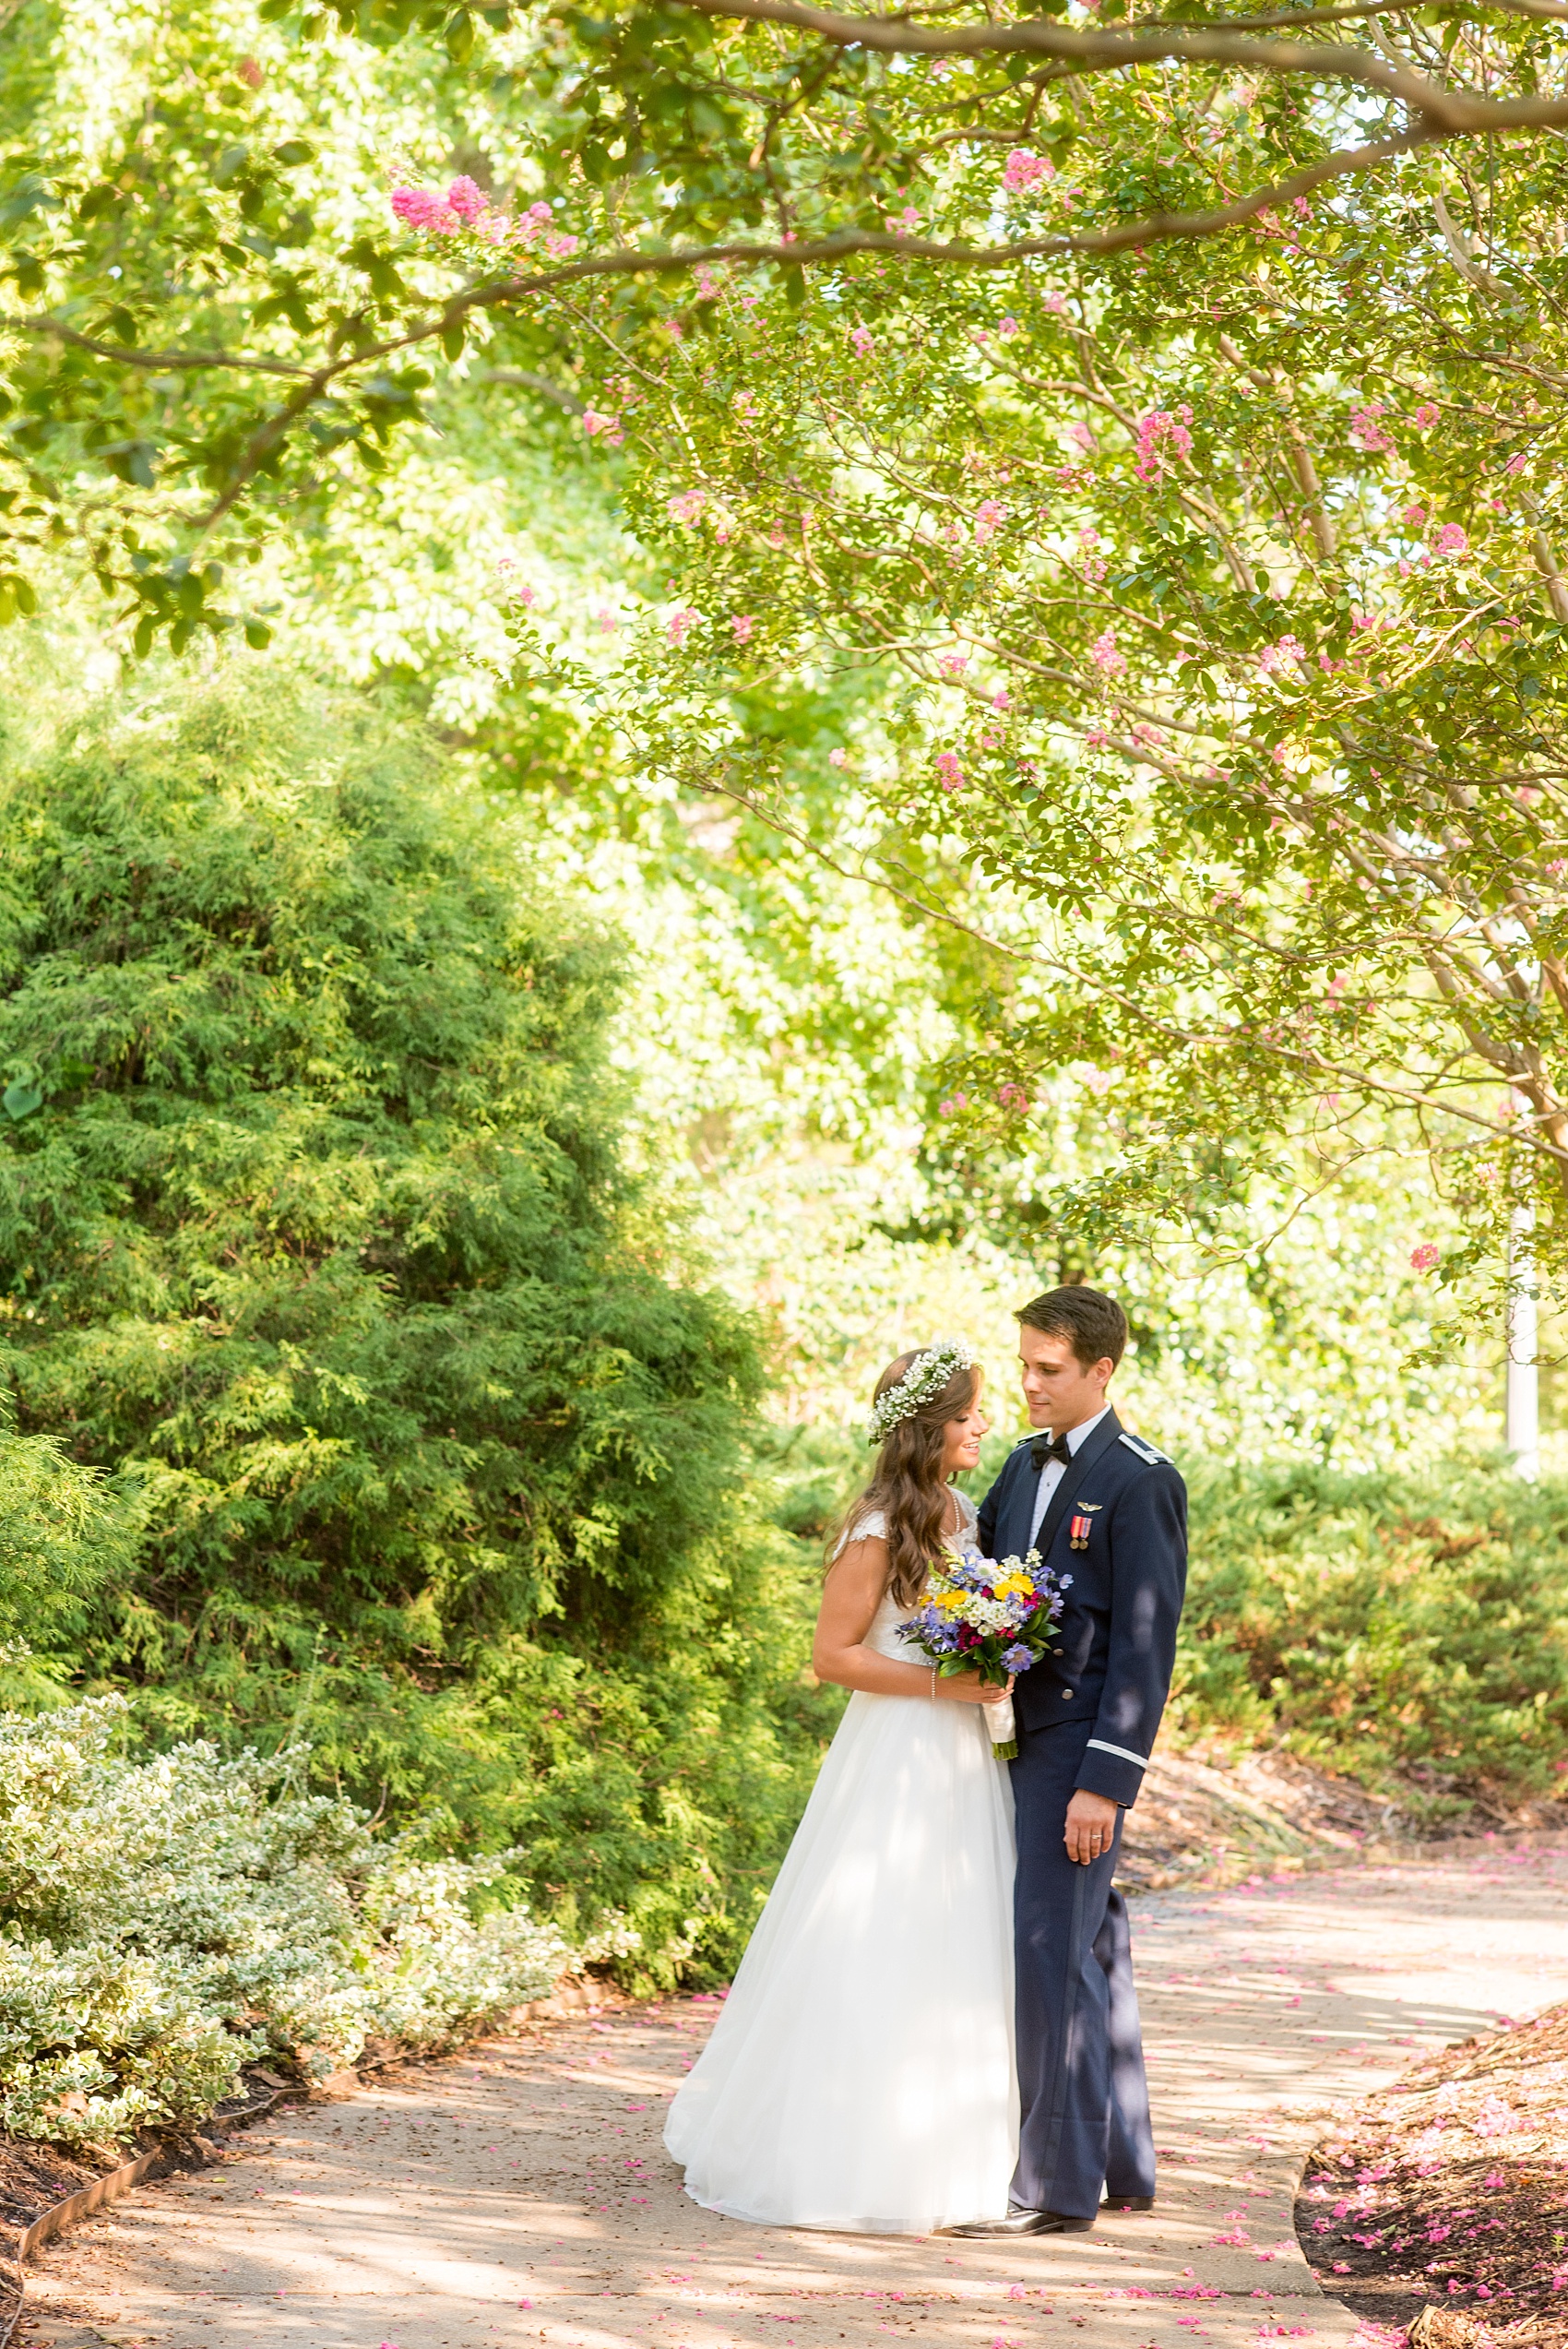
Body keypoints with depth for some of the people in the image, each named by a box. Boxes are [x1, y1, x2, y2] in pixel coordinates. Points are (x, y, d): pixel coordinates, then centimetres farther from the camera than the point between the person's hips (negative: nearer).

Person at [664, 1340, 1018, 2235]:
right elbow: (834, 1655, -13)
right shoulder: (879, 1531, -13)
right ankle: (850, 2159, 8)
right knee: (874, 1960, -3)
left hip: (963, 1758, 8)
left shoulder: (965, 1515, 10)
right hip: (895, 1762, -8)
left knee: (958, 1961, 11)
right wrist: (939, 1683, -18)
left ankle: (946, 2153, 21)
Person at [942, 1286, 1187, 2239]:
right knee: (1091, 1948, 14)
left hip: (1083, 1744, -8)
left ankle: (1058, 2183, -1)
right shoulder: (1024, 1466, 13)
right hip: (1026, 1732, 8)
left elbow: (1147, 1642, -16)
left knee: (1051, 1949, -8)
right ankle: (1123, 2164, 24)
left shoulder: (1140, 1481, -12)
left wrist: (1105, 1780, -19)